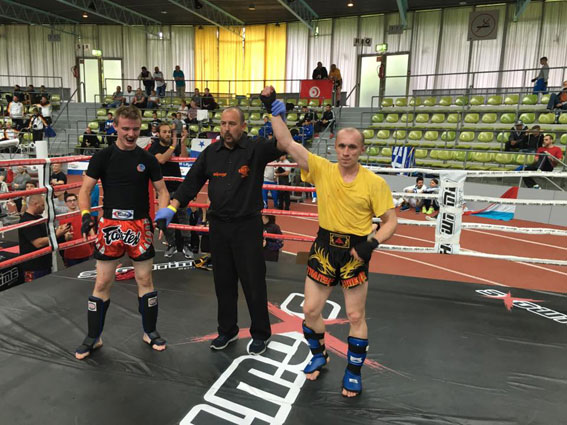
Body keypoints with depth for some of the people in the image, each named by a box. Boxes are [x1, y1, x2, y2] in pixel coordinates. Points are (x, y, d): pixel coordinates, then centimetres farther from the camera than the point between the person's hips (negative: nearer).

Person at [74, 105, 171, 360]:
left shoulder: (147, 159, 2)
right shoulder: (103, 157, -1)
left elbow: (161, 190, 5)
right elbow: (85, 189, -2)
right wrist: (85, 213, -20)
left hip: (140, 226, 1)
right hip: (110, 225, 0)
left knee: (145, 280, 7)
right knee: (102, 283, 5)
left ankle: (150, 332, 25)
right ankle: (93, 337, 23)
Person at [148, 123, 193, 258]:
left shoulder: (176, 145, 3)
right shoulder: (154, 147, -4)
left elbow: (184, 158, -13)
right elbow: (161, 159, -23)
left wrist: (182, 142, -23)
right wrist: (173, 145, -23)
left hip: (177, 187, 1)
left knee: (183, 215, -1)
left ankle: (186, 244, 5)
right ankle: (171, 244, 18)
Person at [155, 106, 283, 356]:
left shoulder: (255, 149, -7)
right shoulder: (211, 153, 5)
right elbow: (192, 182, 5)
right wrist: (172, 208, -4)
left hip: (247, 225, -4)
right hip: (218, 225, 4)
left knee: (253, 282, 5)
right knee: (223, 281, 15)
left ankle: (260, 334, 24)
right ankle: (227, 330, 33)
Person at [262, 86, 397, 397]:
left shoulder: (374, 182, -11)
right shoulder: (322, 169, -6)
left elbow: (391, 220, -5)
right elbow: (287, 144, -11)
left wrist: (373, 242, -21)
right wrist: (274, 111, -18)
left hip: (354, 254, -2)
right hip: (324, 248, 2)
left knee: (356, 317, 8)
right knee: (310, 310, 11)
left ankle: (354, 371, 31)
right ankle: (319, 356, 39)